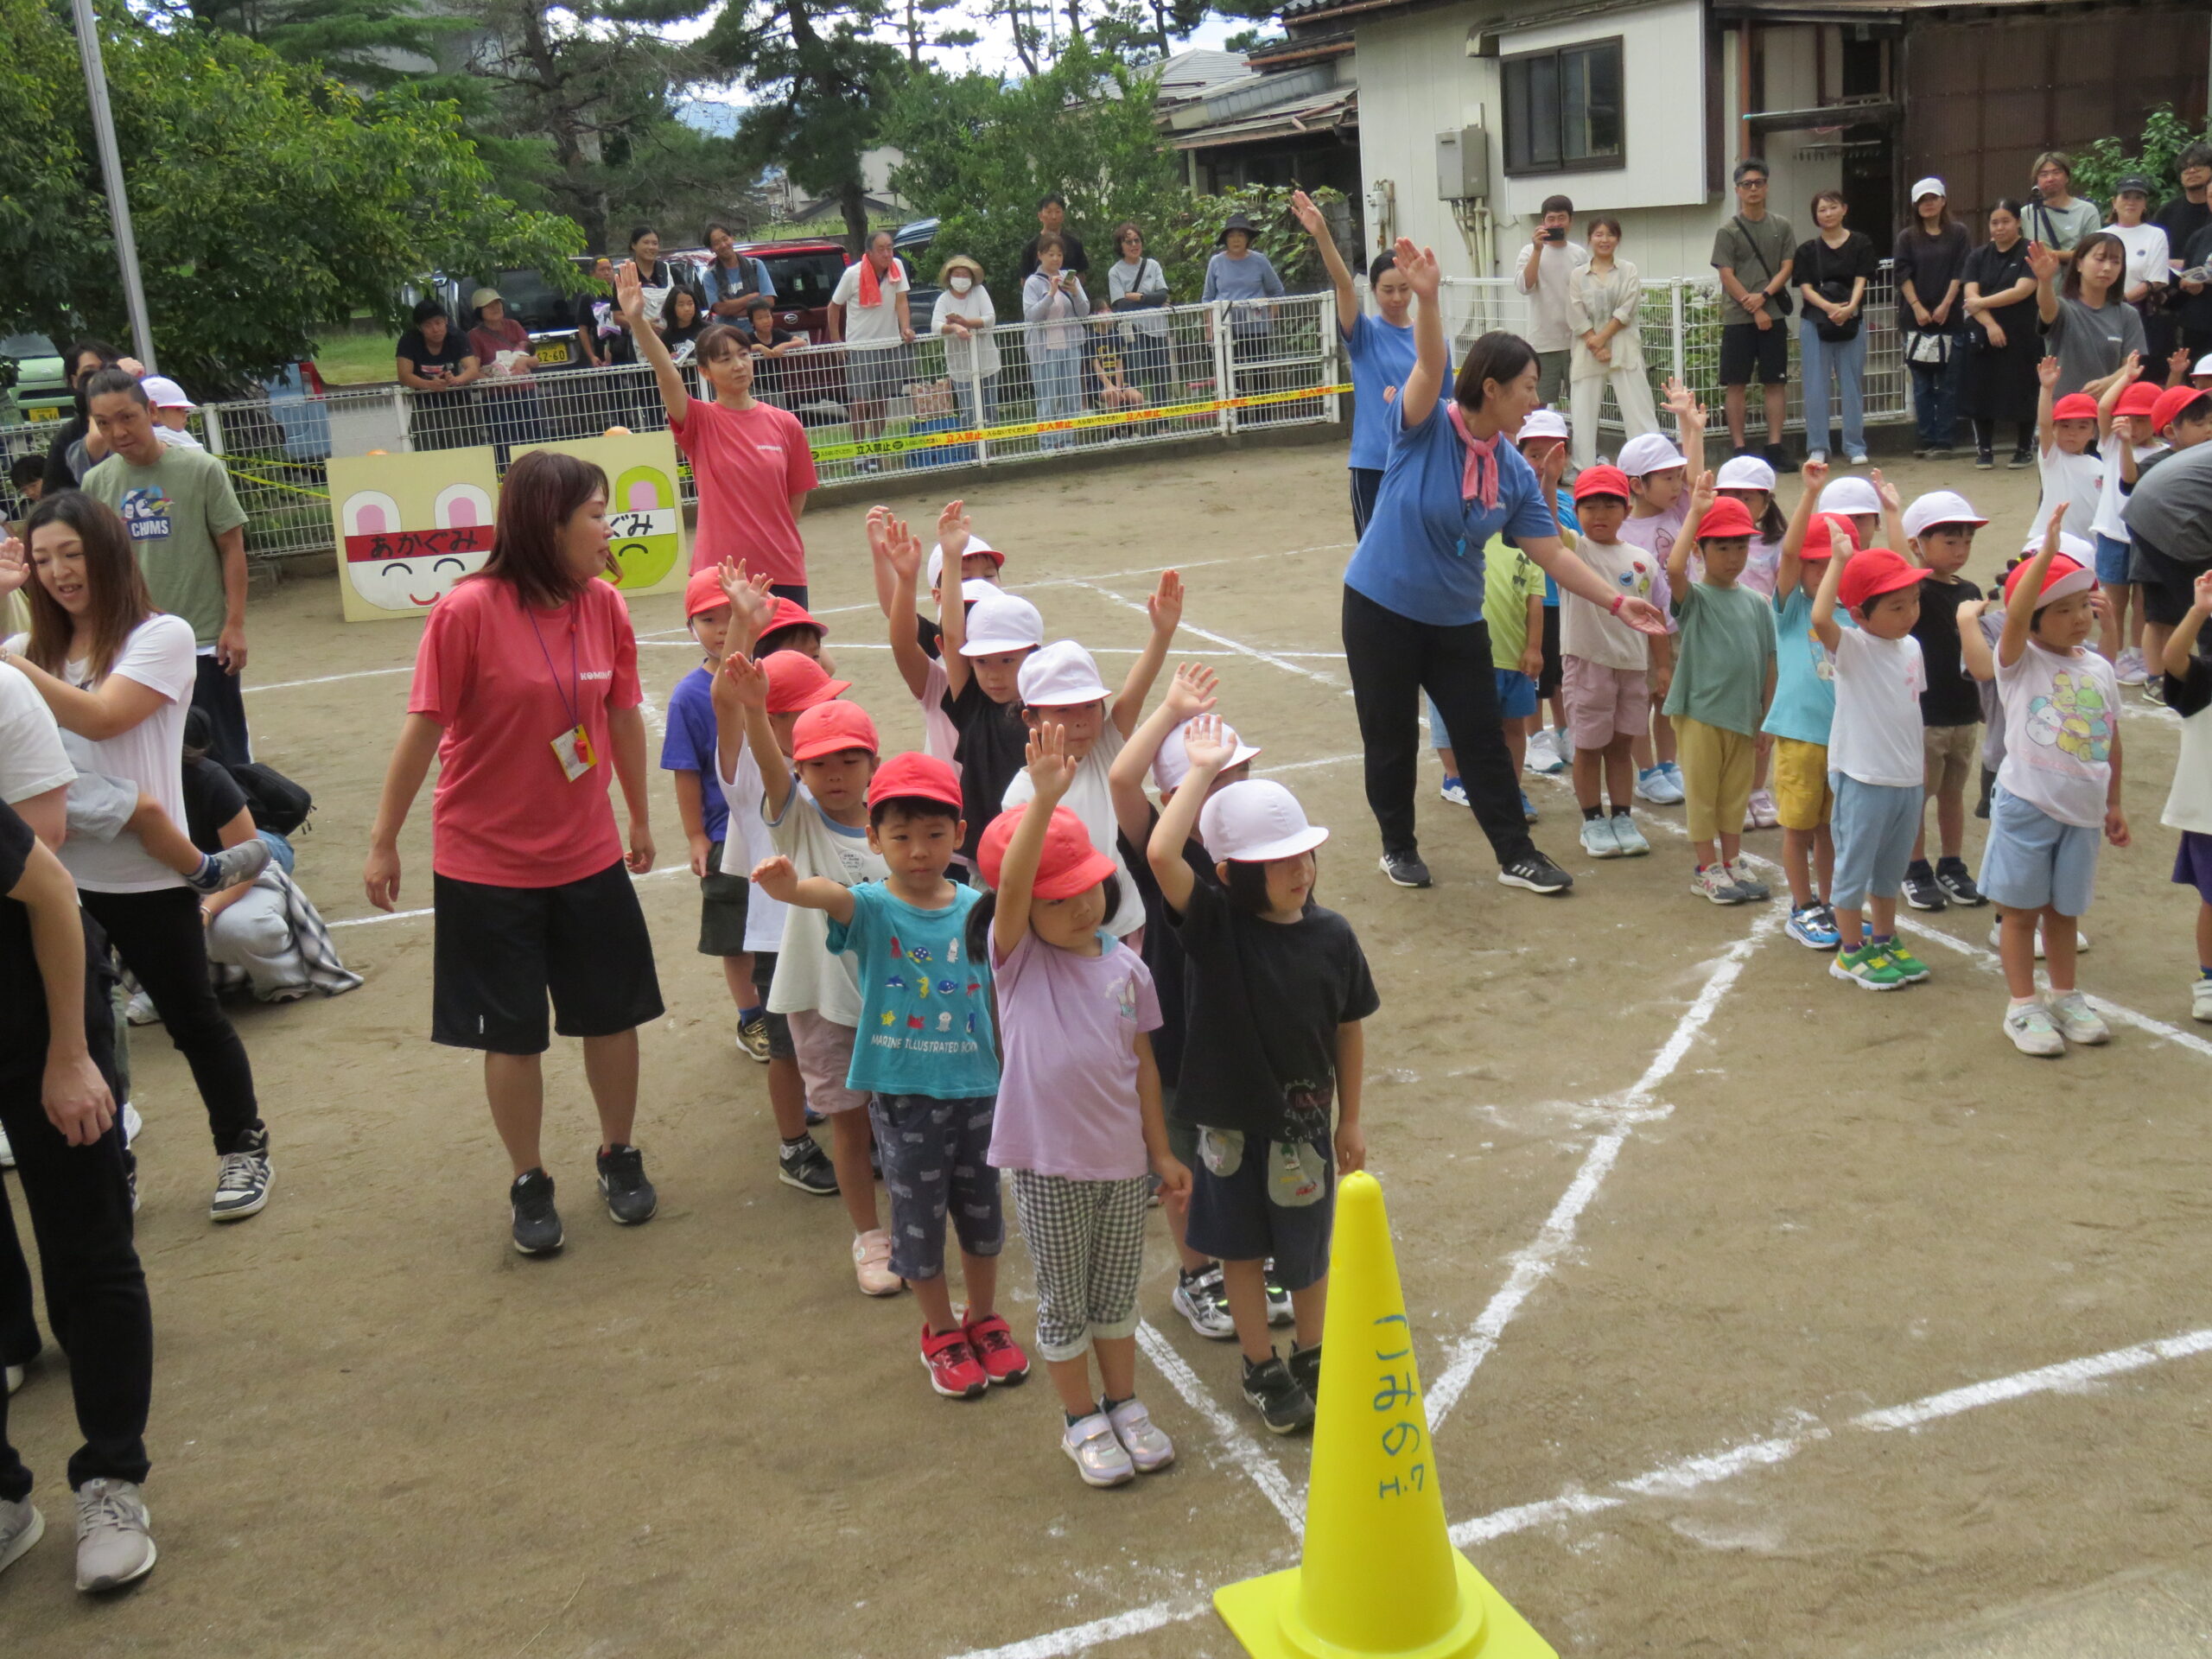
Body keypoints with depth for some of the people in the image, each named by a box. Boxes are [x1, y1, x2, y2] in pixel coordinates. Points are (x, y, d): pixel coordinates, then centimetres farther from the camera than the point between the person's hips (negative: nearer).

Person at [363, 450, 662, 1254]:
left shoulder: (604, 606, -3)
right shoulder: (467, 611, -17)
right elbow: (423, 728, -12)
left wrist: (640, 820, 16)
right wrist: (384, 843, -6)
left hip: (589, 855, 4)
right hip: (487, 863, -4)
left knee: (613, 1012, 12)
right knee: (511, 1031, 7)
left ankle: (620, 1156, 33)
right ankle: (529, 1186, 25)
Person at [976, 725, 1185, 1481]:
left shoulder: (1125, 966, -1)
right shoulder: (1017, 958, -11)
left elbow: (1143, 1061, 6)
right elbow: (1010, 884, -31)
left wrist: (1162, 1150, 10)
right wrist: (1042, 796, -45)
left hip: (1123, 1160, 3)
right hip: (1048, 1162, -3)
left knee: (1117, 1294, 20)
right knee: (1064, 1302, 11)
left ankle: (1124, 1403, 38)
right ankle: (1082, 1420, 30)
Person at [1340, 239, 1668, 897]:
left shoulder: (1515, 472, -2)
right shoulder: (1427, 428, -14)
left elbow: (1553, 554, -1)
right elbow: (1432, 365, -32)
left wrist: (1617, 602, -9)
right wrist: (1427, 297, -50)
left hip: (1456, 618, 4)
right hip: (1380, 608, -4)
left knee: (1482, 737, 6)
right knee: (1391, 737, 7)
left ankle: (1517, 855, 15)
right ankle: (1398, 847, 26)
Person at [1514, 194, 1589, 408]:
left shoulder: (1581, 254, 7)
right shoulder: (1530, 251, -1)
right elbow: (1524, 286, -16)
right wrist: (1537, 249, -21)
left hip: (1576, 341, 3)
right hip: (1543, 342, -3)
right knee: (1539, 404, 0)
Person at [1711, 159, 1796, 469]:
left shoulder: (1781, 226, 8)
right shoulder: (1728, 231, 1)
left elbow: (1787, 267, 4)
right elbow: (1727, 277, -5)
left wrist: (1763, 296, -13)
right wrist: (1754, 311, -11)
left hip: (1774, 316, 2)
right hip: (1738, 319, -2)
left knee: (1775, 382, 2)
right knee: (1737, 384, -1)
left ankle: (1775, 447, 7)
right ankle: (1740, 449, 4)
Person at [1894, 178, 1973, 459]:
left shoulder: (1958, 233, 6)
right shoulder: (1907, 237, 9)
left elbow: (1960, 273, 0)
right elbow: (1902, 274, 1)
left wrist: (1946, 305, -11)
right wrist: (1917, 307, -10)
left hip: (1949, 317, -1)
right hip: (1916, 319, 1)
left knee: (1948, 384, -2)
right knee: (1922, 383, 3)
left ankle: (1942, 442, 0)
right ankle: (1927, 441, 7)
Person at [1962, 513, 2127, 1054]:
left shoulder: (2099, 669, 7)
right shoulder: (2020, 661, -7)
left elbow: (2111, 740, 14)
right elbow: (2015, 613, -28)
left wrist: (2112, 804, 16)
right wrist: (2046, 553, -37)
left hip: (2082, 810, 4)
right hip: (2026, 805, -4)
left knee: (2063, 910, 16)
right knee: (2022, 910, 5)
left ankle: (2066, 998, 30)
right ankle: (2023, 1006, 15)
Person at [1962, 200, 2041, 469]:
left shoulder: (2030, 253, -1)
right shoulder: (1978, 256, 11)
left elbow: (2022, 291, -13)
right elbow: (1970, 295, -1)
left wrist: (1982, 303, -10)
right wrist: (1990, 324, -15)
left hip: (2021, 336, -3)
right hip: (1984, 336, 3)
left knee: (2021, 392, -1)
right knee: (1982, 392, 3)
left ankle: (2024, 449, 11)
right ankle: (1985, 449, 13)